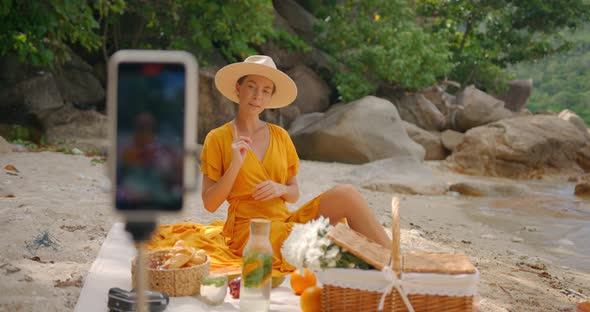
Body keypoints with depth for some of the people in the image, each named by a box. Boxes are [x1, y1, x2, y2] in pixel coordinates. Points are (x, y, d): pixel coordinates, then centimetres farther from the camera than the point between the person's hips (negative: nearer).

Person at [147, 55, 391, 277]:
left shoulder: (280, 136, 11)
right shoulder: (218, 138, -1)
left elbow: (294, 194, 15)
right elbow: (210, 204, -4)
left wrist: (281, 189, -9)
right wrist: (235, 164, -16)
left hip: (285, 220, 5)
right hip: (249, 228, -4)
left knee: (346, 194, -23)